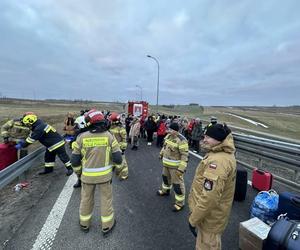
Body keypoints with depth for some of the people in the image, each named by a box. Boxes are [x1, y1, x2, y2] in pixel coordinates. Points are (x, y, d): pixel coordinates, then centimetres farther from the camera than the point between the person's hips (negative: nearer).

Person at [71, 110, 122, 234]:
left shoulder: (81, 137, -10)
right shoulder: (109, 136, -12)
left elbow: (75, 159, -4)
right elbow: (117, 157, -12)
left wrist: (78, 172, 15)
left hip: (87, 175, 2)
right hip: (105, 174, -1)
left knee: (86, 199, 23)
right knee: (106, 198, 17)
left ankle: (84, 223, 44)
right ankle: (107, 225, 33)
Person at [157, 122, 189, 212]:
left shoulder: (181, 140, -27)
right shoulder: (168, 136, -1)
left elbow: (185, 155, -26)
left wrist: (181, 169, -28)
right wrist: (161, 154, 26)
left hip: (175, 166, -8)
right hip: (166, 163, 9)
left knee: (177, 184, 3)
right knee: (165, 177, 28)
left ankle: (180, 203, 22)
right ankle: (165, 190, 56)